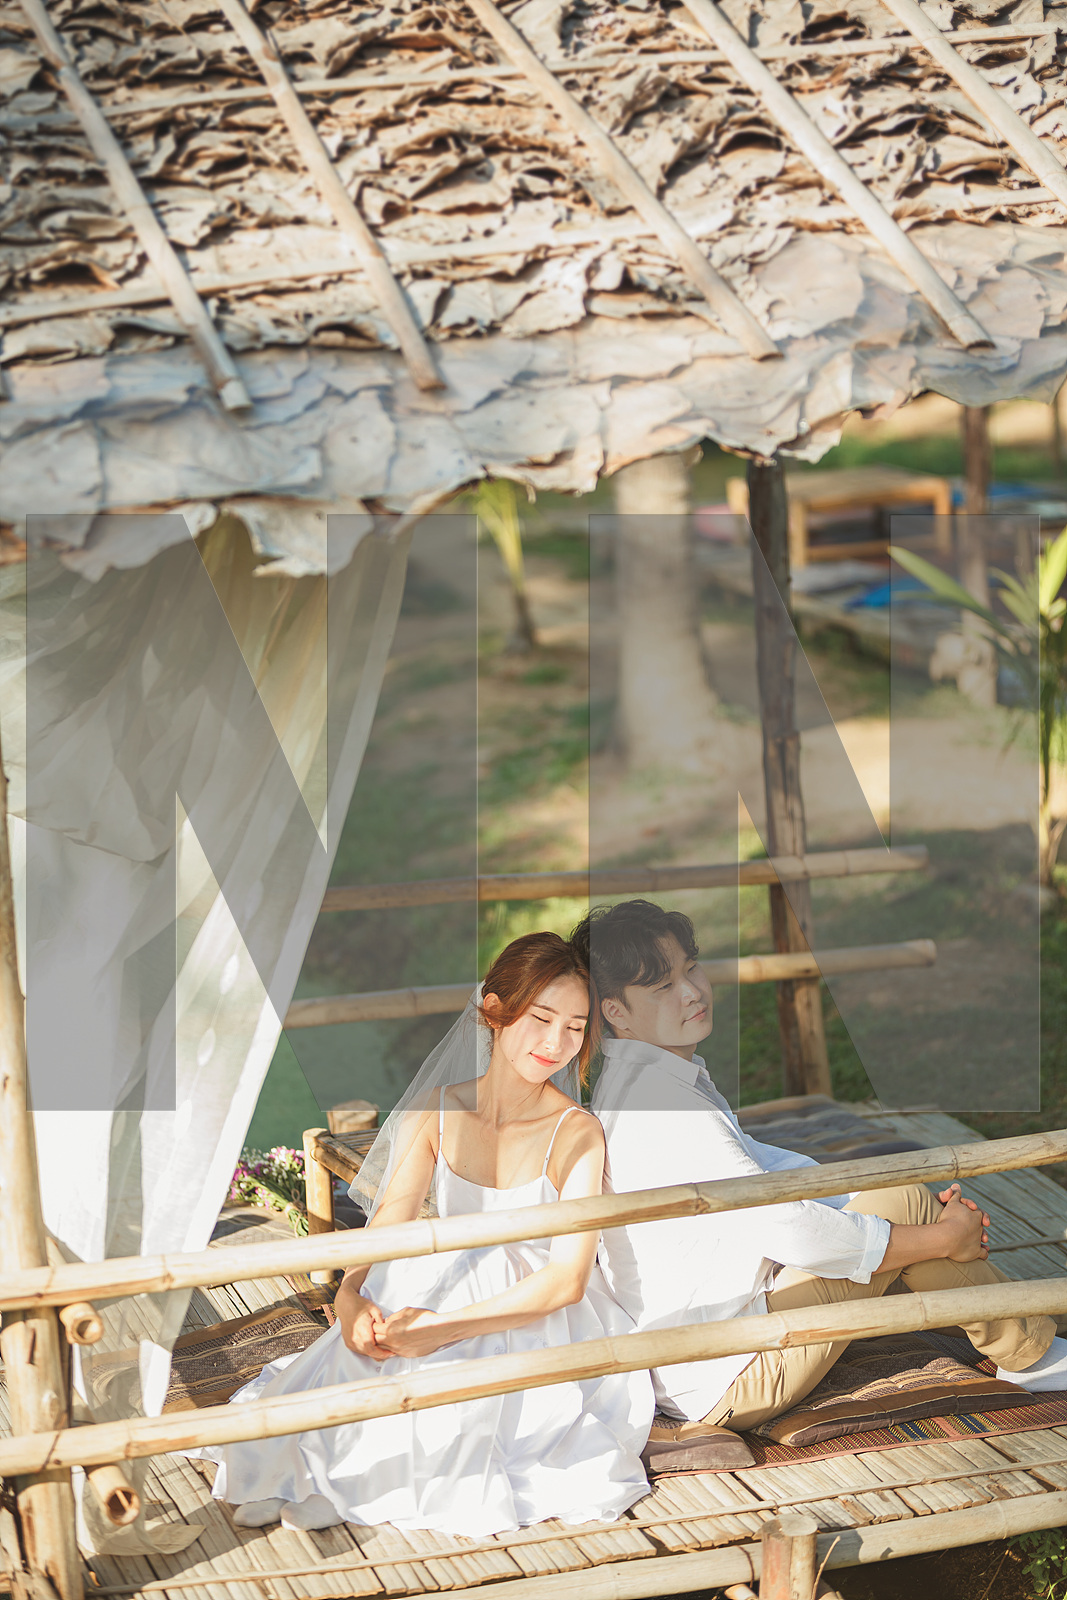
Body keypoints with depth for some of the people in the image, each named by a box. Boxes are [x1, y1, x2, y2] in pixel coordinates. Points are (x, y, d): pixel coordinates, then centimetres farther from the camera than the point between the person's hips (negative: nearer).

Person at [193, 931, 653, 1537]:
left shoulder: (578, 1134, -12)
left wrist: (449, 1327, -31)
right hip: (442, 1293, 3)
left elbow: (568, 1278, -20)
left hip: (536, 1317, -3)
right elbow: (388, 1221, -5)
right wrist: (350, 1299, -28)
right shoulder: (437, 1111, 0)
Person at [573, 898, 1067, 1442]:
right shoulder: (659, 1101, -24)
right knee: (900, 1200, -10)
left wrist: (928, 1212, 6)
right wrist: (943, 1239, -12)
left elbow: (762, 1164, 14)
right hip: (725, 1385, -10)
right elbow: (790, 1231, -25)